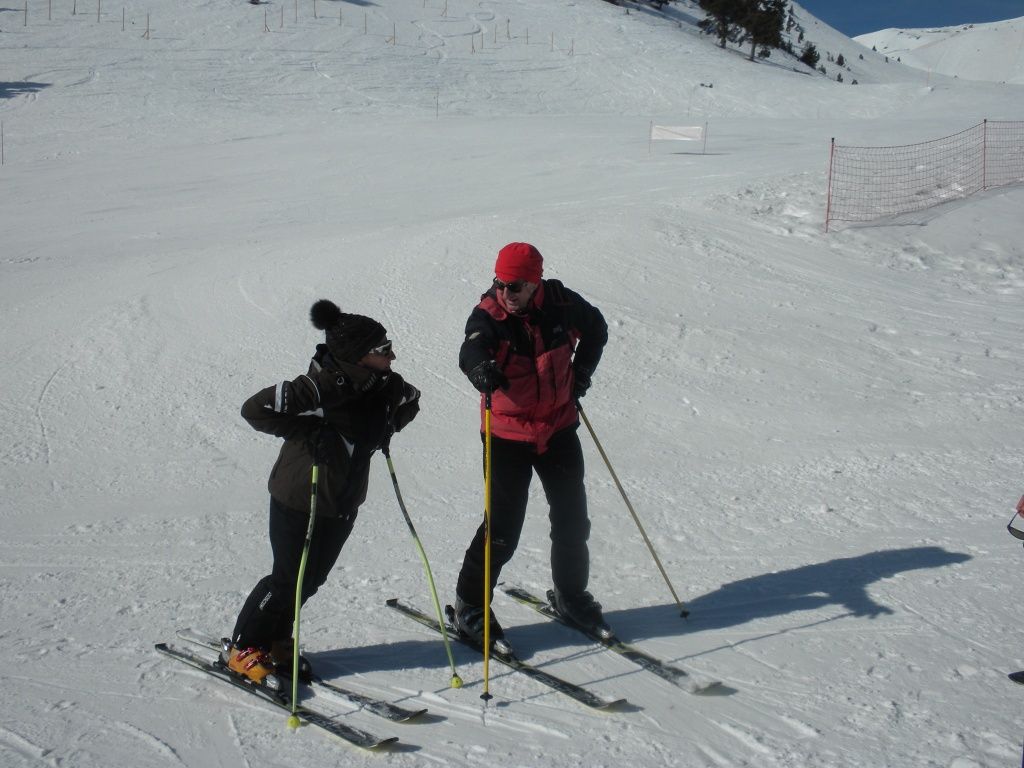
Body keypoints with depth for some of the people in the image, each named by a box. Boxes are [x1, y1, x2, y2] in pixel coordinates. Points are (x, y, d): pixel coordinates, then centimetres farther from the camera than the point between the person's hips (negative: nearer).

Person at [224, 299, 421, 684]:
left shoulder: (383, 385, -4)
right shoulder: (322, 387, -27)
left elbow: (409, 400, 20)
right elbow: (255, 409, -30)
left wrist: (387, 427, 4)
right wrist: (310, 432, -30)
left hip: (344, 504, 7)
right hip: (299, 502, -7)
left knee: (313, 579, 15)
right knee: (290, 579, 2)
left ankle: (276, 641, 35)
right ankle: (243, 648, 21)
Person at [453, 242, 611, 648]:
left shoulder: (561, 304, -8)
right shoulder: (488, 315, -17)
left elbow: (595, 328, 13)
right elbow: (471, 350, -39)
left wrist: (582, 371, 4)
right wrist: (481, 369, -60)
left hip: (559, 427, 4)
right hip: (508, 435, -4)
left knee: (572, 518, 13)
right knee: (503, 526, -3)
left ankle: (571, 596, 34)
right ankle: (470, 605, 14)